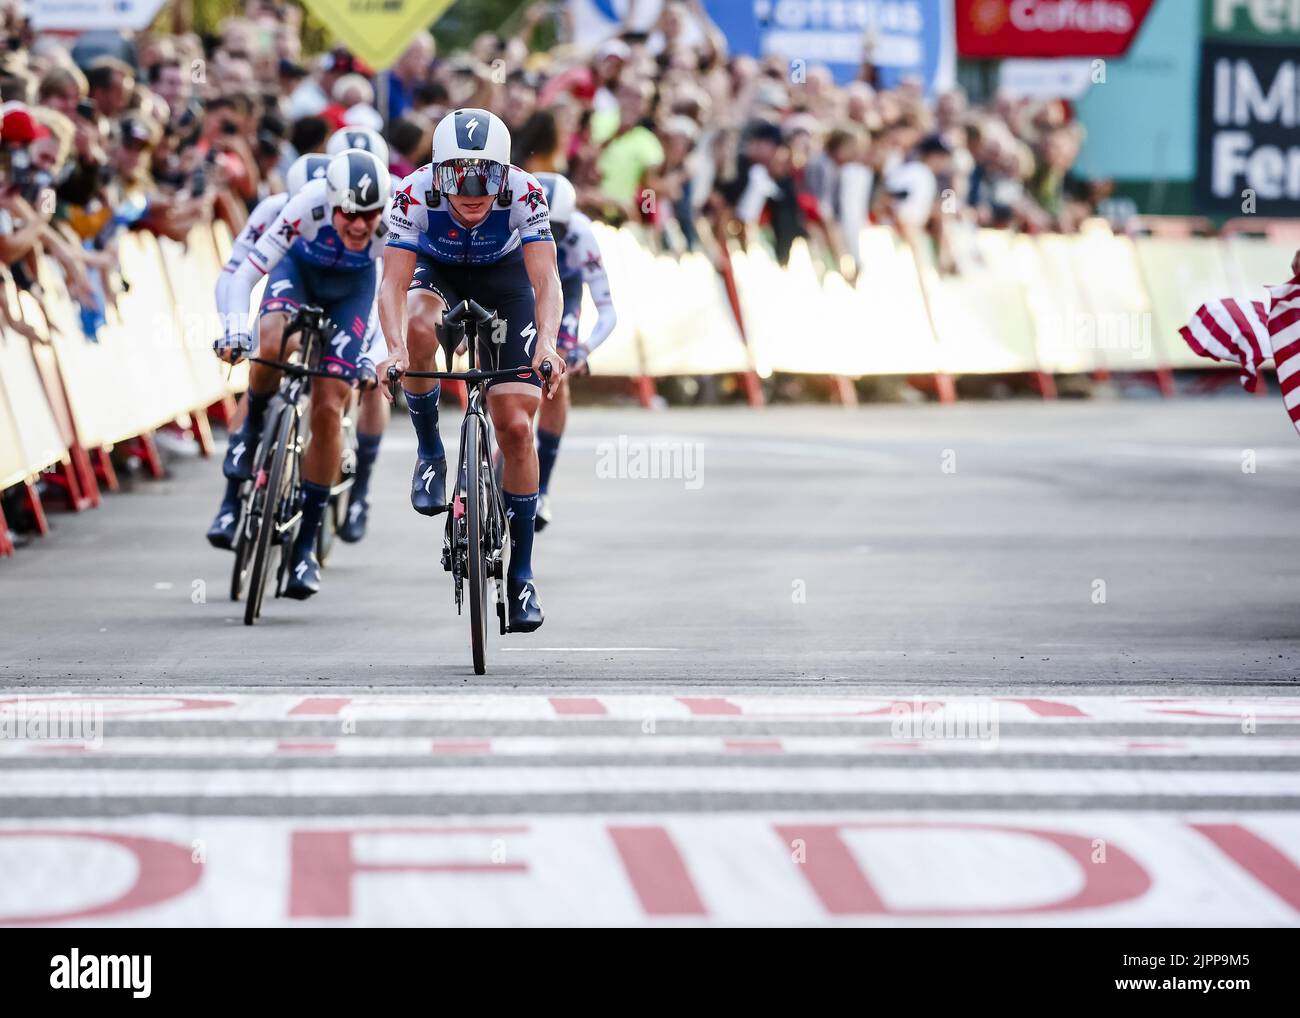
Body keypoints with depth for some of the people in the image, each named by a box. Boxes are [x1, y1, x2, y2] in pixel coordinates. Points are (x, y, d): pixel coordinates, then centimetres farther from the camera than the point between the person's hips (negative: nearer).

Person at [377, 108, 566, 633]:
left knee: (516, 427, -9)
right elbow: (394, 283, -41)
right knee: (420, 328, -37)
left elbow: (546, 280, -42)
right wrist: (395, 350, -59)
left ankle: (521, 573, 4)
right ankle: (430, 454, -11)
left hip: (503, 274, 0)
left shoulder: (524, 195, -34)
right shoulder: (414, 195, -35)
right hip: (435, 269, 0)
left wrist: (547, 343, -60)